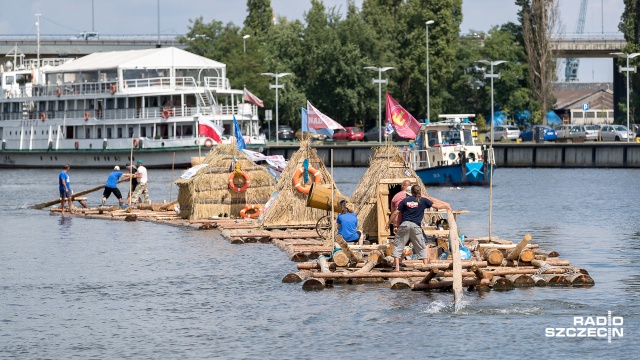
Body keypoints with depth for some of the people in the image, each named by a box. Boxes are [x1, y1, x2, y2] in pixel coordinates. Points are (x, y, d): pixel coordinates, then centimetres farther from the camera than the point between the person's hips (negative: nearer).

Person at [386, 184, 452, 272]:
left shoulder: (405, 200, 9)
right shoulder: (423, 200, 6)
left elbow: (396, 213, 8)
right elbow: (436, 206, 8)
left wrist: (389, 223, 19)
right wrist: (446, 206, 27)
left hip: (404, 224, 0)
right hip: (416, 226, 0)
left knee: (398, 246, 9)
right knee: (422, 247, 12)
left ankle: (397, 267, 1)